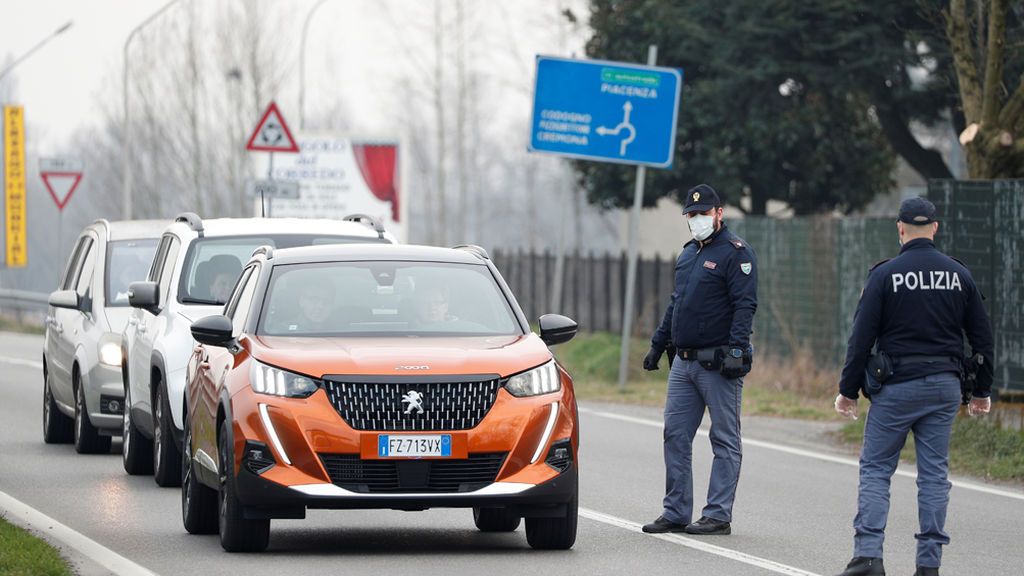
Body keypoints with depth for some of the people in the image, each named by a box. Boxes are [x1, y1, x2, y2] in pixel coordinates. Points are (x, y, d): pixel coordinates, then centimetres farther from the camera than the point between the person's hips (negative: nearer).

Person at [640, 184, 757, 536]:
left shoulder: (735, 252, -7)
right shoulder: (688, 254, 18)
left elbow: (745, 305, -15)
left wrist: (736, 348, -24)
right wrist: (658, 344, 21)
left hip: (718, 363, -8)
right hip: (684, 362, 8)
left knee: (725, 441, -1)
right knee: (675, 436, 6)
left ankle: (718, 515, 0)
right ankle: (676, 513, 11)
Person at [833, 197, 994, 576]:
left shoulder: (885, 275, -6)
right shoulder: (959, 275, 5)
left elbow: (862, 338, -7)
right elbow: (982, 336, 10)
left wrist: (848, 390, 0)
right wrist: (982, 391, 19)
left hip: (897, 387, -3)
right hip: (945, 386, 3)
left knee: (875, 469, 3)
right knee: (934, 474, 7)